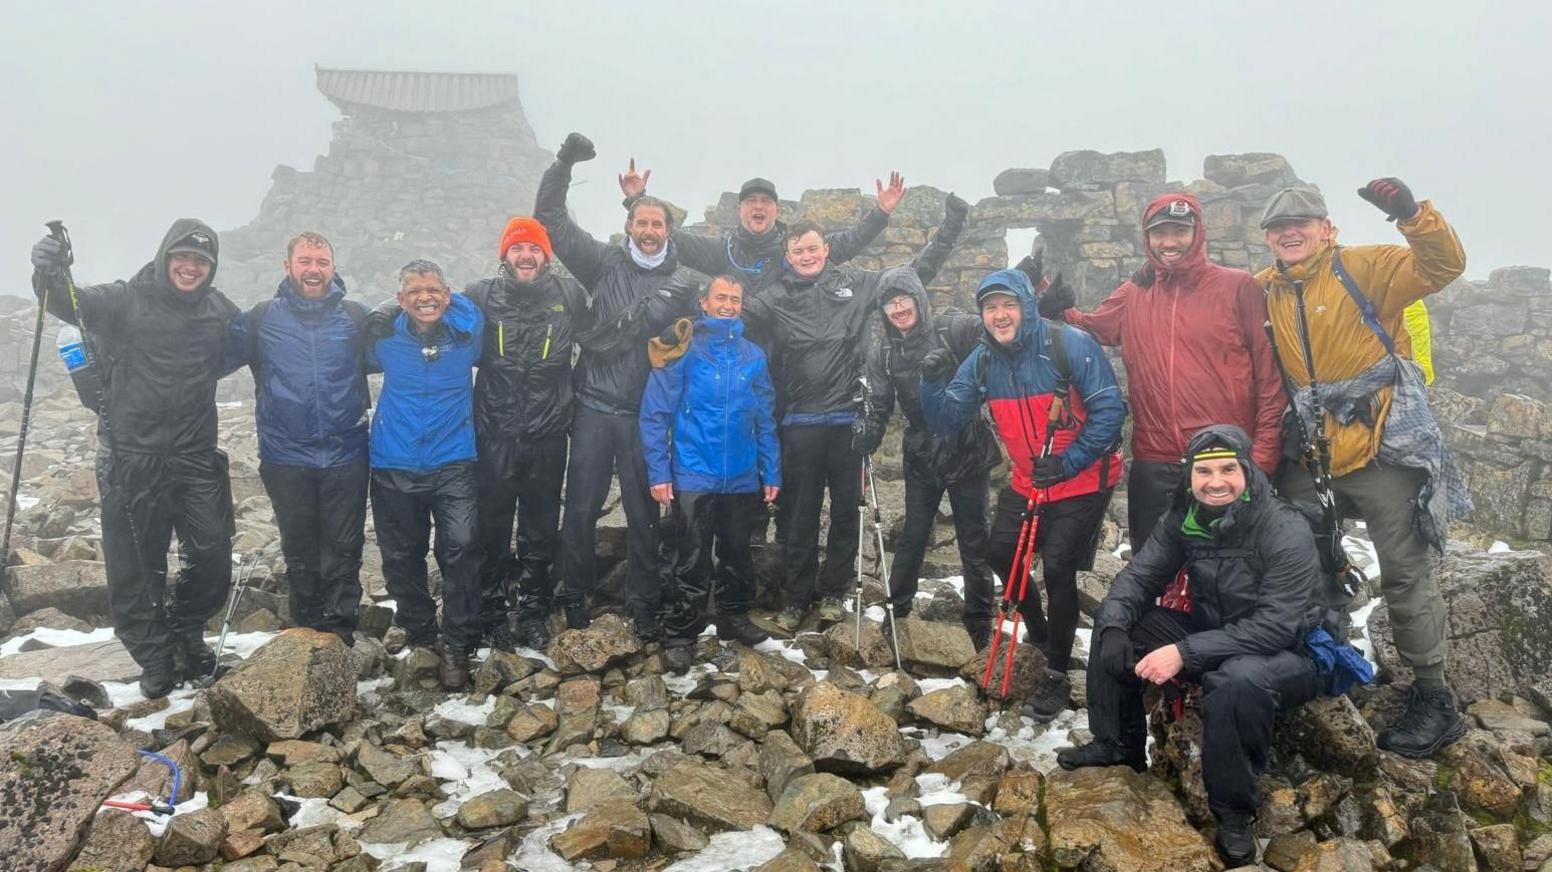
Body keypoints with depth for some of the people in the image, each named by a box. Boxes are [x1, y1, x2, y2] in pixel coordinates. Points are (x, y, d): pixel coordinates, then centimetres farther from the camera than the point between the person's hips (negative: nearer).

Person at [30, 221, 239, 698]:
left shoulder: (217, 310, 7)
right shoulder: (125, 301, -6)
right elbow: (70, 304, -23)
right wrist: (49, 273, -42)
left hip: (196, 456, 3)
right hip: (132, 458, -3)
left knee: (212, 555, 7)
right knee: (136, 565, 4)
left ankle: (186, 631, 32)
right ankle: (154, 655, 21)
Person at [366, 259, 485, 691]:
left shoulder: (468, 329, -4)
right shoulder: (383, 335, -5)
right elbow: (365, 364, 17)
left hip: (452, 463, -1)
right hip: (394, 465, 1)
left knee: (461, 548, -15)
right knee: (402, 557, 10)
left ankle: (456, 646, -4)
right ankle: (420, 636, 30)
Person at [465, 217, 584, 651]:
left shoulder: (568, 294, 1)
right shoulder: (482, 296, -1)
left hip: (548, 435, 1)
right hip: (495, 435, -1)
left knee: (541, 530, 11)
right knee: (492, 528, 6)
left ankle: (534, 612, 25)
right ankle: (493, 612, 20)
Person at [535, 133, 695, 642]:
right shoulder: (605, 264, 5)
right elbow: (550, 218, 3)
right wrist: (563, 164, -6)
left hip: (646, 413, 0)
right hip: (595, 407, 0)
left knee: (644, 511, 6)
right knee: (581, 507, 5)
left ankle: (644, 603, 19)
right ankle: (574, 593, 23)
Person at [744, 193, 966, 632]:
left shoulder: (855, 283, 6)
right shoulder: (777, 299, 3)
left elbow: (915, 272, 12)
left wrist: (948, 230, 8)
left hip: (847, 418, 1)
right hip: (801, 423, -1)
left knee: (846, 509, 9)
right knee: (800, 513, 7)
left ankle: (833, 592, 24)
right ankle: (796, 597, 18)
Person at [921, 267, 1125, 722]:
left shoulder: (1071, 345, -22)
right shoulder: (982, 361, -4)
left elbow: (1109, 409, -21)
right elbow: (946, 421, -4)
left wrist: (1067, 463, -24)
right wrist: (934, 382, -23)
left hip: (1083, 480, -6)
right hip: (1027, 481, 6)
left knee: (1057, 567, -12)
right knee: (1000, 553, 11)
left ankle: (1057, 675, 5)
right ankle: (1042, 633, 38)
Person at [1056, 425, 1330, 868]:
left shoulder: (1286, 531, -26)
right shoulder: (1183, 518, -8)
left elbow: (1275, 626, -31)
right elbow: (1140, 575, -2)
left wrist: (1185, 652, -37)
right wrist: (1114, 627, -24)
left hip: (1288, 654, -6)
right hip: (1213, 636, 7)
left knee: (1236, 680, -39)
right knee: (1114, 626, -6)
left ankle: (1235, 812, -17)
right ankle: (1119, 744, 12)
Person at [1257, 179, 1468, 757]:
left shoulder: (1365, 267, -5)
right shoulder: (1266, 292, 9)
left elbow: (1443, 265, -16)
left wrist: (1413, 215, -30)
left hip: (1383, 447, -5)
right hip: (1309, 454, 5)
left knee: (1405, 574, 1)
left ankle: (1434, 699, 13)